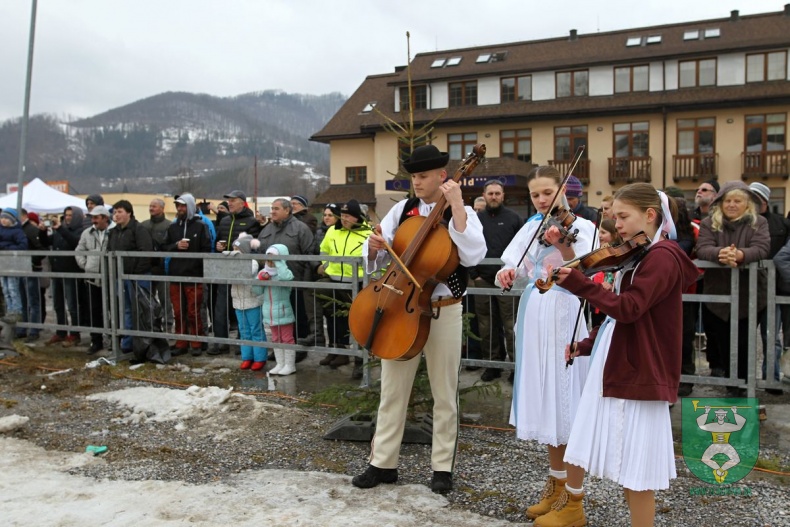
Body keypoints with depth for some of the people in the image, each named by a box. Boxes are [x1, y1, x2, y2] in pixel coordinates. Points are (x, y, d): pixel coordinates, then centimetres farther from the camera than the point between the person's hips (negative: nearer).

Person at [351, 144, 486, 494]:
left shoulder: (462, 213, -4)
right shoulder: (402, 209, 5)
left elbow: (472, 256, -22)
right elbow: (378, 256, 6)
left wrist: (456, 207, -23)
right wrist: (374, 246, -17)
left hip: (443, 312, -3)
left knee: (444, 393, 8)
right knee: (392, 390, 9)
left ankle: (442, 467, 22)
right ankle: (383, 463, 22)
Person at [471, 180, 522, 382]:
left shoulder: (513, 218, 2)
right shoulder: (475, 219, 9)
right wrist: (473, 274, 2)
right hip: (482, 281, 3)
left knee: (511, 325, -2)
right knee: (486, 326, 8)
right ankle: (493, 363, 18)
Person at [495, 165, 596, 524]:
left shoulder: (581, 227, -5)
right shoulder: (530, 228, 11)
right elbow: (515, 270, 7)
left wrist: (563, 247, -36)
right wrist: (507, 272, -16)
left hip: (563, 319, -6)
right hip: (533, 320, 6)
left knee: (562, 397, -3)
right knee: (542, 398, 11)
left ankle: (571, 492, 9)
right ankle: (556, 482, 25)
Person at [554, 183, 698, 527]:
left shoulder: (663, 257, -15)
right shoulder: (638, 256, 14)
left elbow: (627, 309, -26)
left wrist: (578, 284, -31)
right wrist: (586, 345, 13)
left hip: (637, 371, -10)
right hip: (611, 366, 10)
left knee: (635, 466, 0)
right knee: (583, 442, 20)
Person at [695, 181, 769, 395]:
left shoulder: (758, 223, 0)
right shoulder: (709, 223, 2)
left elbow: (762, 248, -16)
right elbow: (702, 249, -13)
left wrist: (740, 254, -39)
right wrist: (720, 253, -37)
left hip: (749, 297, -1)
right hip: (717, 295, 1)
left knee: (742, 344, 3)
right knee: (720, 340, 11)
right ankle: (717, 367, 38)